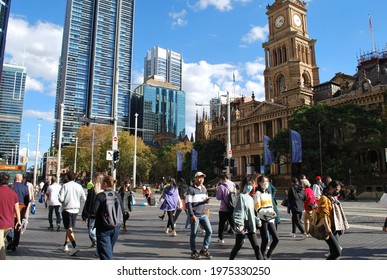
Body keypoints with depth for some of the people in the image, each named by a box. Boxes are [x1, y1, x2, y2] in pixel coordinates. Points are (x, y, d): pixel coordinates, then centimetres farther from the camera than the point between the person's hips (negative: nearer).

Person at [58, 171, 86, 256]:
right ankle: (65, 245, 33)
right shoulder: (79, 186, 2)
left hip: (67, 209, -5)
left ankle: (75, 246, -20)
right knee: (70, 228, 20)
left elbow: (61, 198, -14)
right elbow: (83, 198, 2)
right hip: (76, 209, 5)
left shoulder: (65, 186, -9)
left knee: (69, 229, -6)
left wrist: (63, 201, 8)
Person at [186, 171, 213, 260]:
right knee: (194, 233, 4)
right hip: (195, 215, -6)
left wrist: (207, 200, -4)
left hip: (203, 214, 6)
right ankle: (193, 252, 21)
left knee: (209, 231, -2)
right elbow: (188, 203, -11)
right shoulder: (191, 189, -8)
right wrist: (192, 215, -17)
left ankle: (204, 250, 13)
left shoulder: (204, 188, 11)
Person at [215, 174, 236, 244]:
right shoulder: (233, 185, 4)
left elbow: (218, 197, -8)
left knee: (221, 224, 9)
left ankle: (220, 238, 17)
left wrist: (217, 190, 1)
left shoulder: (221, 186, -14)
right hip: (232, 208, 5)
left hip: (223, 209, -5)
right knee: (233, 223, 14)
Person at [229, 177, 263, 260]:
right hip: (242, 227, -7)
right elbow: (237, 212, -19)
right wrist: (239, 225, -27)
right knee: (238, 246, 8)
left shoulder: (250, 198, 13)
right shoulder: (241, 196, -12)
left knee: (256, 246, 5)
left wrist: (257, 221, 18)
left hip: (250, 227, 7)